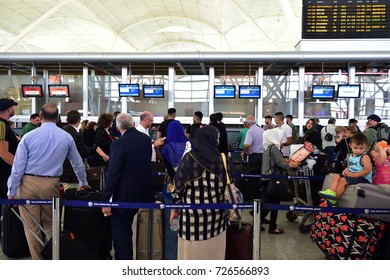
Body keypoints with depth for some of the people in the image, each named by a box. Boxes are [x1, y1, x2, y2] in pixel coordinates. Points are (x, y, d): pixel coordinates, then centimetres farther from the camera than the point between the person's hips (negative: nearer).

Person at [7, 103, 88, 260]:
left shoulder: (29, 136, -4)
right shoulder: (66, 137, 1)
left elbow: (18, 166, -4)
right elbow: (77, 163, 12)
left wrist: (12, 191, 3)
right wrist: (83, 183, 27)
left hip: (28, 183, -2)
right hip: (51, 184, 2)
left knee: (31, 227, 9)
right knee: (51, 225, 19)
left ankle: (37, 260, 18)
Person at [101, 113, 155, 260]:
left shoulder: (119, 144, -19)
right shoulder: (146, 139, 2)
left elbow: (112, 174, -20)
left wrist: (105, 200, -15)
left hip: (124, 196, -7)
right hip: (144, 193, 7)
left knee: (120, 233, 5)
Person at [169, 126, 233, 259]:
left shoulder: (189, 157, -9)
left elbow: (178, 185, -5)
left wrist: (175, 208, 7)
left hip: (192, 212, -2)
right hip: (216, 213, 2)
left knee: (192, 252, 11)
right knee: (213, 251, 18)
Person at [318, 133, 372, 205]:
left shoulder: (365, 157, -15)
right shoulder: (351, 156, 11)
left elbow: (368, 170, -25)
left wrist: (353, 174, -26)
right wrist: (346, 170, 1)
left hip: (363, 178, -9)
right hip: (352, 175, 9)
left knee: (343, 180, -22)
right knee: (337, 176, 3)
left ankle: (333, 200, -16)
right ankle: (331, 192, -16)